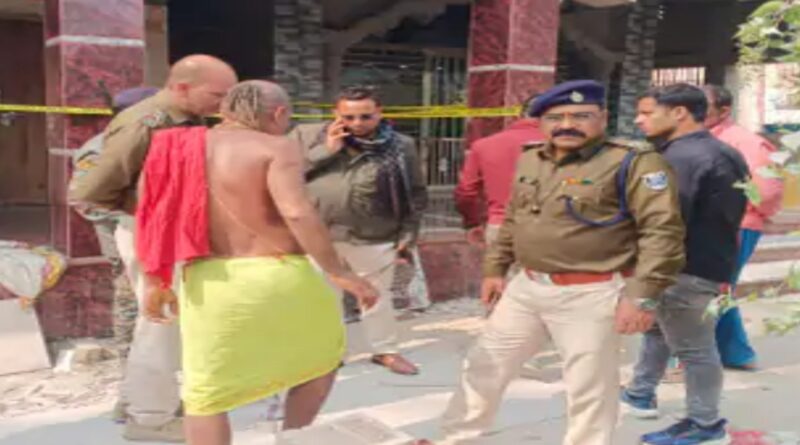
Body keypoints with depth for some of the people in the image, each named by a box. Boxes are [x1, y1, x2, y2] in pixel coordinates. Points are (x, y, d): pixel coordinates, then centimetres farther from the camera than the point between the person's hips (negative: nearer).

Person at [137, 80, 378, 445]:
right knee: (323, 355, 24)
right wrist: (338, 272, -15)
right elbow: (296, 212, -20)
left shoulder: (175, 148, 11)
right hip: (277, 276, -3)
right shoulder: (276, 149, -6)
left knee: (206, 393, 13)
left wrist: (156, 284, 19)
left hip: (207, 284, 4)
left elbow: (152, 219, 10)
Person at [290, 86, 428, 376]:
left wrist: (407, 236, -1)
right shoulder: (308, 136, -1)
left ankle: (385, 350, 32)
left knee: (377, 296, 14)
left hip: (374, 237, 0)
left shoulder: (400, 146, -2)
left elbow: (415, 196, 3)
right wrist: (325, 152, -13)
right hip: (316, 234, 1)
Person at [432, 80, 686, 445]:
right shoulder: (530, 160, 10)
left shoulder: (634, 163, -13)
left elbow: (663, 231, -17)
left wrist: (642, 296, -22)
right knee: (484, 366, 16)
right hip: (526, 287, 7)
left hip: (590, 296, -7)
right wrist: (495, 267, 19)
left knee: (588, 392, 4)